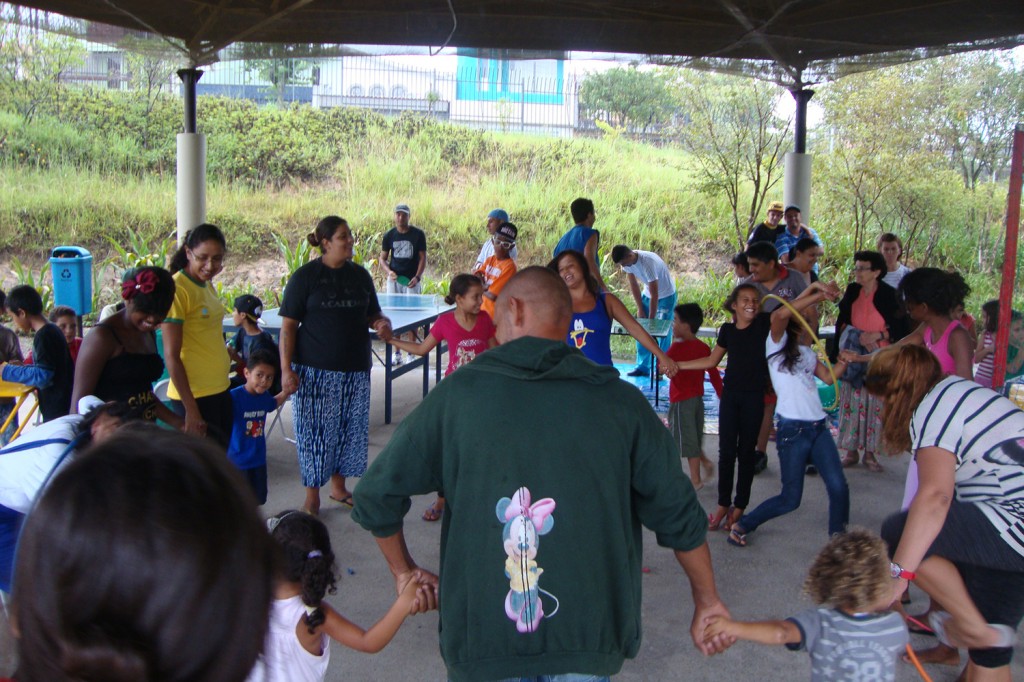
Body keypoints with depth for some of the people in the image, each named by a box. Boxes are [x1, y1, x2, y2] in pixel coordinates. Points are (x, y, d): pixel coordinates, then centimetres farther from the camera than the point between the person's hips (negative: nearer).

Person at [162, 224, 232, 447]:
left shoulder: (207, 284, 9)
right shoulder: (177, 288, -16)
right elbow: (171, 356, -17)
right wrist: (190, 409, -18)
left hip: (220, 389, 8)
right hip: (193, 396, -8)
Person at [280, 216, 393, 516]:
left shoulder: (360, 275, 9)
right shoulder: (305, 276, -5)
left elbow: (372, 315, 18)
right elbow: (288, 326, -7)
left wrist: (381, 324, -6)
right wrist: (287, 369, -13)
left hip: (355, 369, 5)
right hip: (315, 370, -5)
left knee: (349, 428, 11)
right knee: (315, 430, 1)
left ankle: (338, 486, 29)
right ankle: (312, 497, 15)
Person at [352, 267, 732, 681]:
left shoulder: (458, 394, -5)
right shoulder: (621, 401, -3)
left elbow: (376, 498, 1)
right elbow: (679, 518, 2)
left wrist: (404, 572, 17)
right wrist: (707, 602, 16)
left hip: (481, 637, -1)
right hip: (590, 641, 1)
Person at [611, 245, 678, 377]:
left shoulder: (648, 262, -35)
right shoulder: (626, 262, -14)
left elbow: (654, 295, -31)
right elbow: (633, 285, -1)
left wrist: (651, 319, -27)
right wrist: (640, 309, -3)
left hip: (666, 296, -7)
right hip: (647, 294, 7)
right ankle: (642, 367, 12)